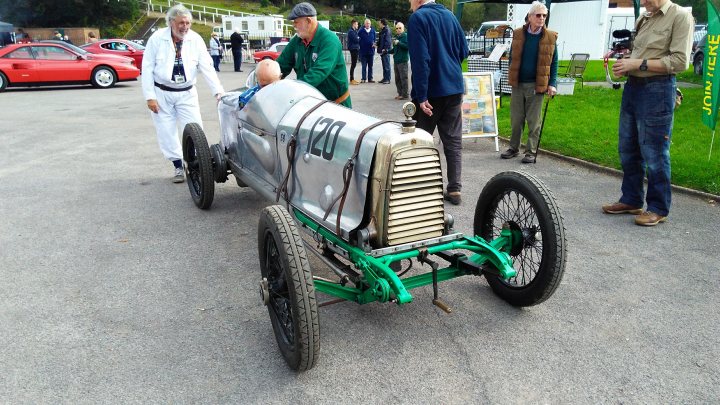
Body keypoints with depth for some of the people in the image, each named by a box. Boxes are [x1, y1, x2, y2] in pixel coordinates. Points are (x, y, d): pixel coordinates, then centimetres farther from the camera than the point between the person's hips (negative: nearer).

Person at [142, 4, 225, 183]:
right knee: (167, 133, 4)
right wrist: (150, 96, -11)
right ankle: (178, 166, 19)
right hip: (161, 93, -1)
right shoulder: (157, 38, -10)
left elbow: (207, 67, -10)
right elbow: (147, 68, -7)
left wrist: (218, 92, -20)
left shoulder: (196, 39, -7)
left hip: (186, 94, 1)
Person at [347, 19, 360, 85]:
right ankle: (351, 80, -5)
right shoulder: (351, 31, -13)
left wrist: (358, 38, -2)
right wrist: (359, 38, 0)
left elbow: (357, 39, 18)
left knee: (354, 64, 12)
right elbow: (356, 40, -18)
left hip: (356, 49, 10)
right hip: (353, 49, -10)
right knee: (353, 64, -8)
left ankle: (352, 79, 18)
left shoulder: (354, 31, 17)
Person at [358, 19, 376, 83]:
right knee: (363, 66, 1)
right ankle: (363, 78, 6)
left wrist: (373, 44, -6)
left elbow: (374, 39, 11)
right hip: (363, 51, -3)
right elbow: (358, 39, -3)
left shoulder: (373, 31, 4)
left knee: (370, 66, 9)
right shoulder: (361, 31, -5)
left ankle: (370, 78, 15)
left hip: (371, 51, 3)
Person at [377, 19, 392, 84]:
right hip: (382, 50, 10)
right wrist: (377, 44, 11)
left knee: (387, 65, -6)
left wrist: (385, 48, -21)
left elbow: (387, 40, -18)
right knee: (384, 65, 13)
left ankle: (387, 79, -3)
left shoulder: (387, 30, -12)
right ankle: (384, 78, 19)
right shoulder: (382, 30, 16)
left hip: (386, 50, -10)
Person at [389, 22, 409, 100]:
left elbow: (407, 46, -19)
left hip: (402, 60, -9)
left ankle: (404, 95, -2)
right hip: (396, 60, 9)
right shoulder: (397, 37, 18)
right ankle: (400, 93, 20)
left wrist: (398, 43, -22)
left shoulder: (405, 36, -6)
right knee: (397, 78, 11)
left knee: (403, 78, -6)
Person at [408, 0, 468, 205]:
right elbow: (463, 51, 15)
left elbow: (420, 59, -19)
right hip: (454, 88, 6)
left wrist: (421, 95, -19)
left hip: (431, 90, -5)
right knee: (453, 140, 8)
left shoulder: (417, 18, -10)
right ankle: (454, 189, 9)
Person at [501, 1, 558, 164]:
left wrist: (552, 84, -7)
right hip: (518, 84, 2)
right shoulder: (518, 34, 3)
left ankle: (531, 151, 11)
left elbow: (554, 63, 2)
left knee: (533, 121, 4)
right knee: (516, 120, 9)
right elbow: (512, 58, 10)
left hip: (536, 85, -2)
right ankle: (514, 148, 21)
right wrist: (511, 78, 5)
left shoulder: (550, 37, -1)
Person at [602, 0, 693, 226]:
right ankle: (631, 200, 23)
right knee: (627, 149, 11)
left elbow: (680, 61, -13)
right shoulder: (643, 19, 16)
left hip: (657, 89, -7)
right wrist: (624, 64, 2)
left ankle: (658, 209, 8)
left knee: (654, 153, -4)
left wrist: (637, 64, -16)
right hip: (632, 86, 8)